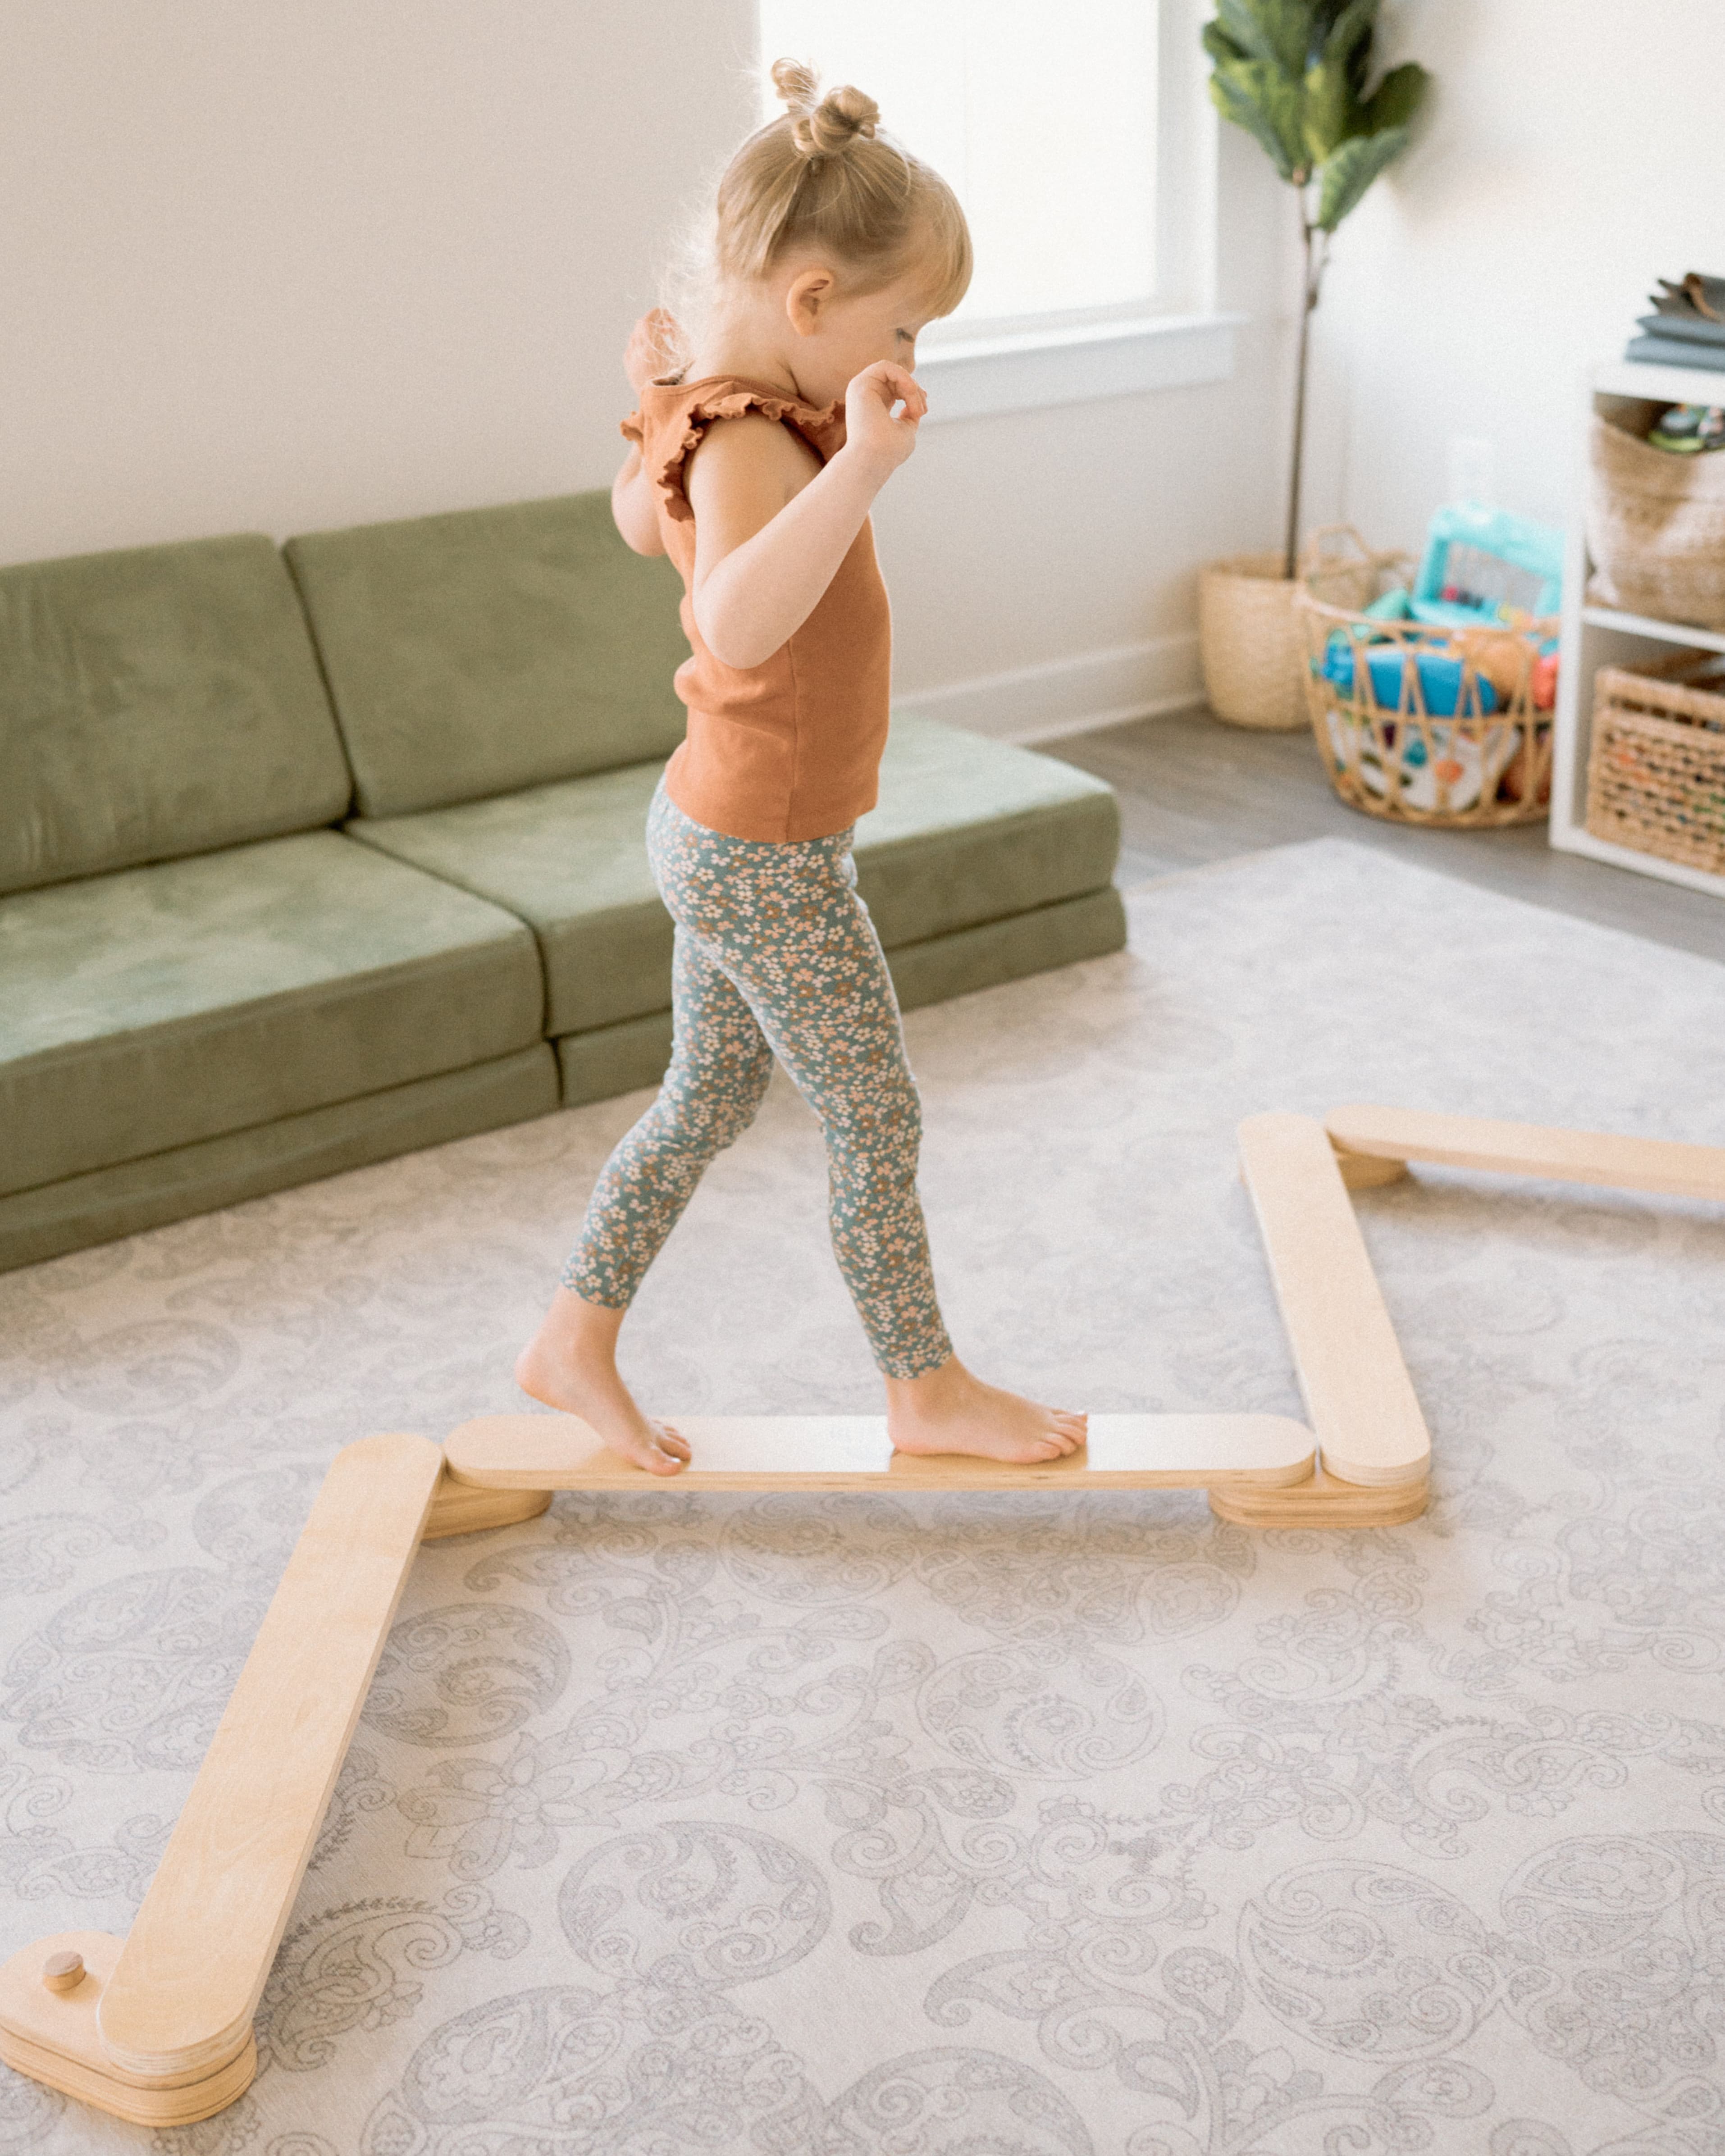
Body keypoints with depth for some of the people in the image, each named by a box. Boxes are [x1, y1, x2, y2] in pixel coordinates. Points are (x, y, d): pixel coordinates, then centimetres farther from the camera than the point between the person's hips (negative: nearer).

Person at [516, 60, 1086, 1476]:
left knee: (707, 1104, 20)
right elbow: (738, 620, -48)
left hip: (727, 836, 10)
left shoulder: (714, 417, 3)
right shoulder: (753, 447, -27)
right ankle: (932, 1393, 22)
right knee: (879, 1124, 4)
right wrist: (860, 469, -53)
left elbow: (639, 520, 25)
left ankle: (576, 1346, 32)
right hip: (768, 859, -10)